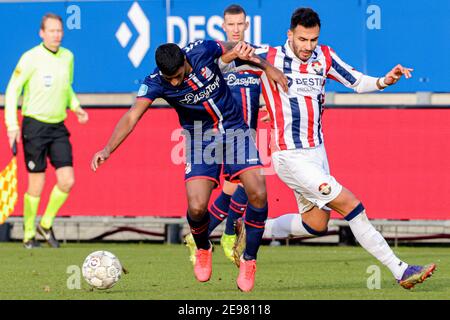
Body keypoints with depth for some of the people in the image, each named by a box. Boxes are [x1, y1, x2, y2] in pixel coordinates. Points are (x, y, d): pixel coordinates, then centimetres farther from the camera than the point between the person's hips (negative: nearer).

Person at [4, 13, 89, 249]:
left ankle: (46, 224, 16)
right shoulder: (31, 58, -11)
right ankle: (29, 234, 14)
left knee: (67, 181, -5)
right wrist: (12, 125, -14)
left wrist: (75, 106, 5)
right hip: (34, 125, -5)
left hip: (58, 127, 5)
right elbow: (12, 89, -7)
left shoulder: (67, 57, 6)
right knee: (36, 185, -2)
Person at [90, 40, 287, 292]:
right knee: (196, 207, -17)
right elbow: (131, 117, -27)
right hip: (200, 141, -1)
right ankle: (203, 250, 19)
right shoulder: (155, 83, -20)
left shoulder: (202, 51, -17)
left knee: (258, 193, -17)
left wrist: (267, 67, 2)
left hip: (234, 130, 1)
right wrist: (108, 149, -39)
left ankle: (249, 260, 3)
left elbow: (236, 49, 3)